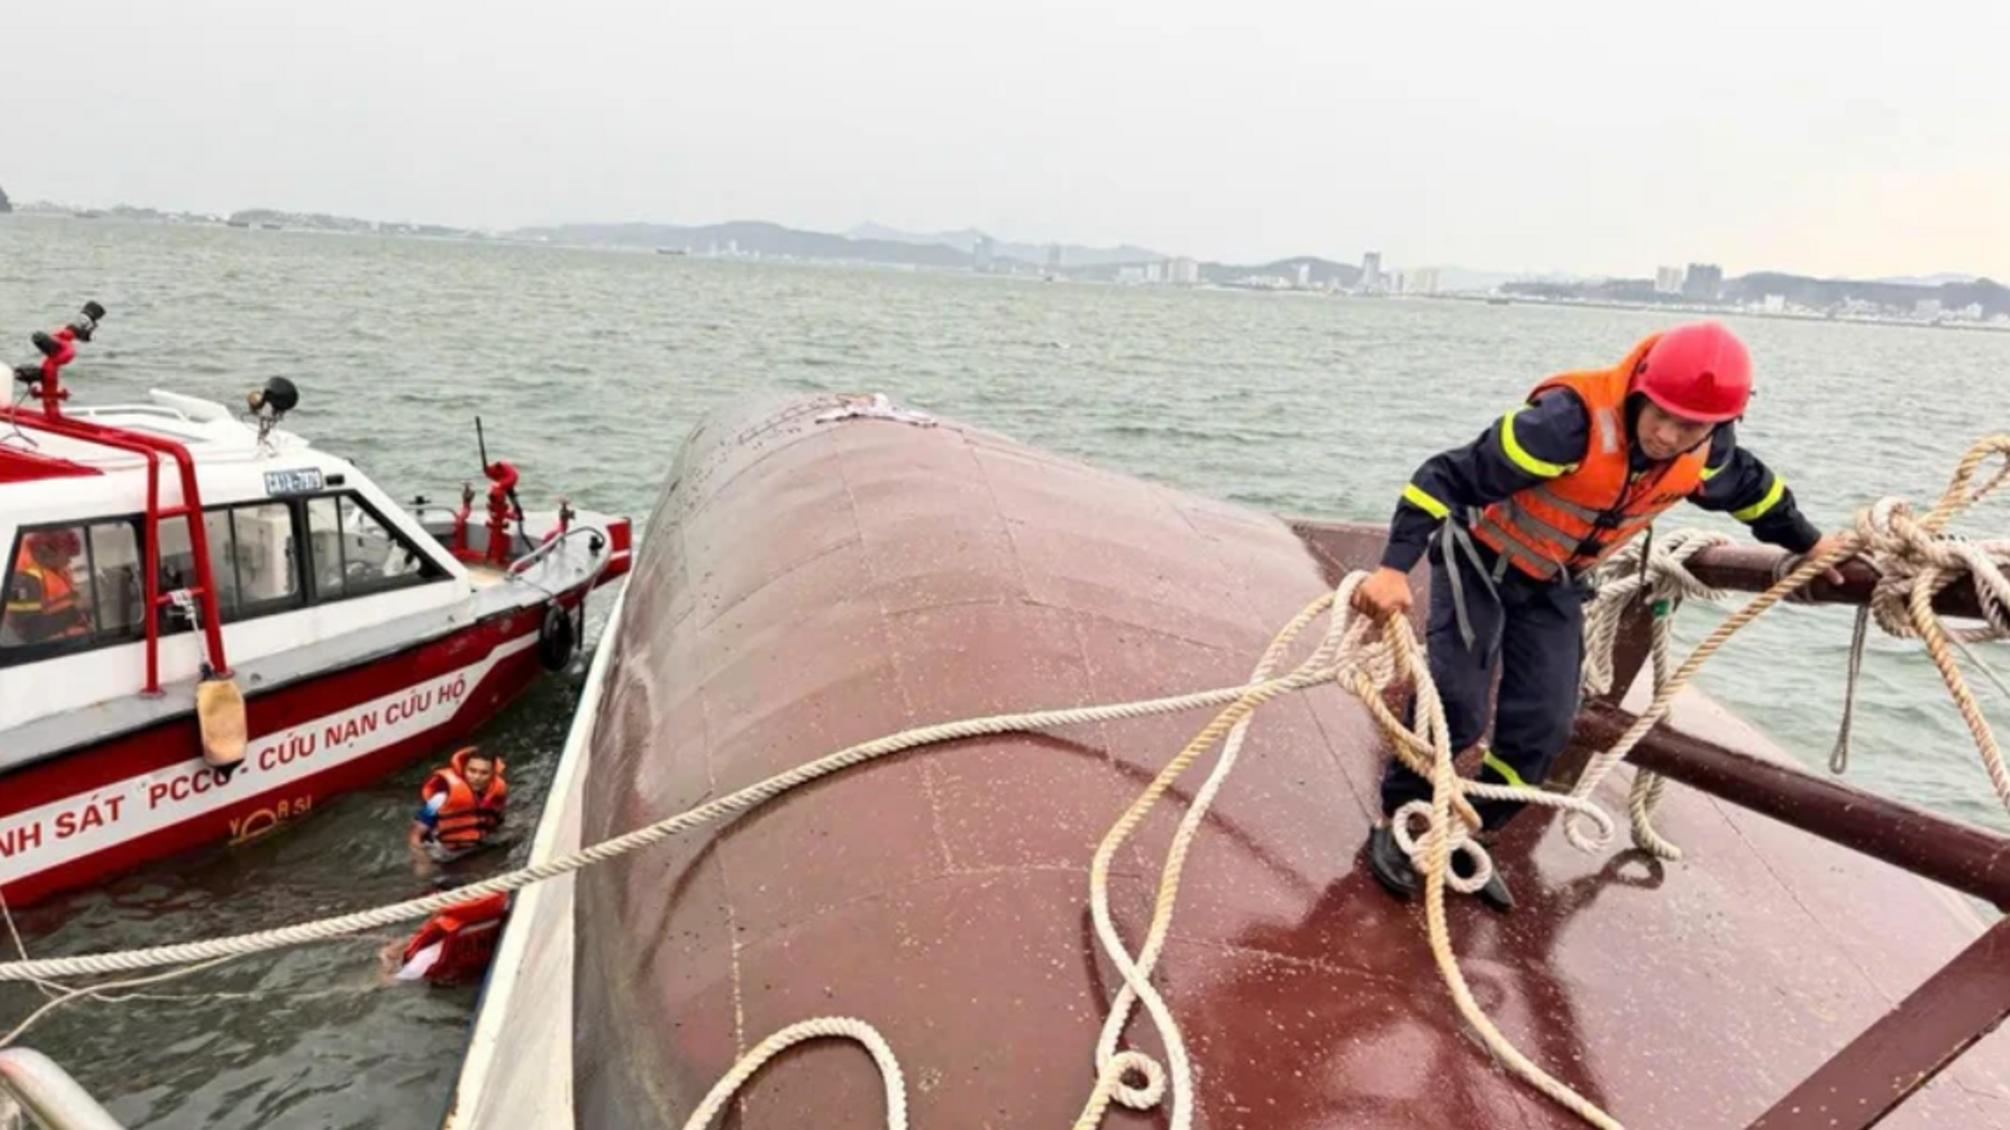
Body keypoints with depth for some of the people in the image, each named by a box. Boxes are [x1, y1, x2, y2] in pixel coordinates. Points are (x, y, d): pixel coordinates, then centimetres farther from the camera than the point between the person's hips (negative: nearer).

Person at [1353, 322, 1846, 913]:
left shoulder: (1706, 451, -13)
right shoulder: (1571, 422, -36)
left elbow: (1749, 487, 13)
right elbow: (1448, 476, -37)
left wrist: (1806, 542, 29)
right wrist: (1395, 567, -45)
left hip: (1556, 585, 6)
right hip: (1481, 562, -6)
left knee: (1544, 723, 1)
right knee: (1457, 706, -15)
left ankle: (1471, 836, 18)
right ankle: (1392, 824, 4)